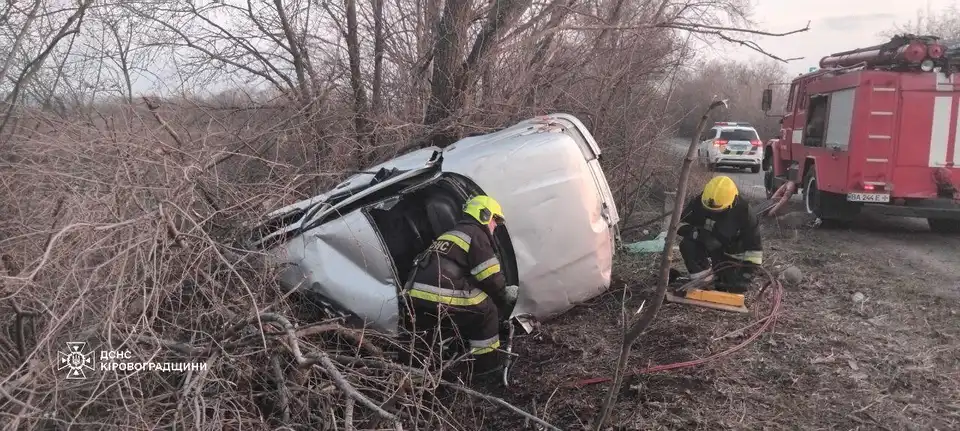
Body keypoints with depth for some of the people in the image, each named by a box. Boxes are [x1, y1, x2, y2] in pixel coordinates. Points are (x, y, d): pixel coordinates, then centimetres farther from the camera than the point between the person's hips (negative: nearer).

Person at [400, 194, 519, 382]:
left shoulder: (451, 234, 31)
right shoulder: (476, 234, 3)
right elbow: (491, 279, -2)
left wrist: (502, 291, 33)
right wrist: (505, 297, 17)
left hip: (414, 295, 8)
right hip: (438, 296, -8)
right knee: (486, 309, 9)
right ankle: (487, 364, 15)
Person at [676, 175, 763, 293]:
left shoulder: (742, 211, -26)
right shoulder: (699, 202, -25)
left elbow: (754, 245, -20)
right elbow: (679, 223, -17)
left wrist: (747, 272, -27)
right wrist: (697, 234, -37)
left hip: (728, 253, -1)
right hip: (704, 246, 1)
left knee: (735, 288, -9)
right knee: (686, 245, -31)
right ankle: (706, 283, -22)